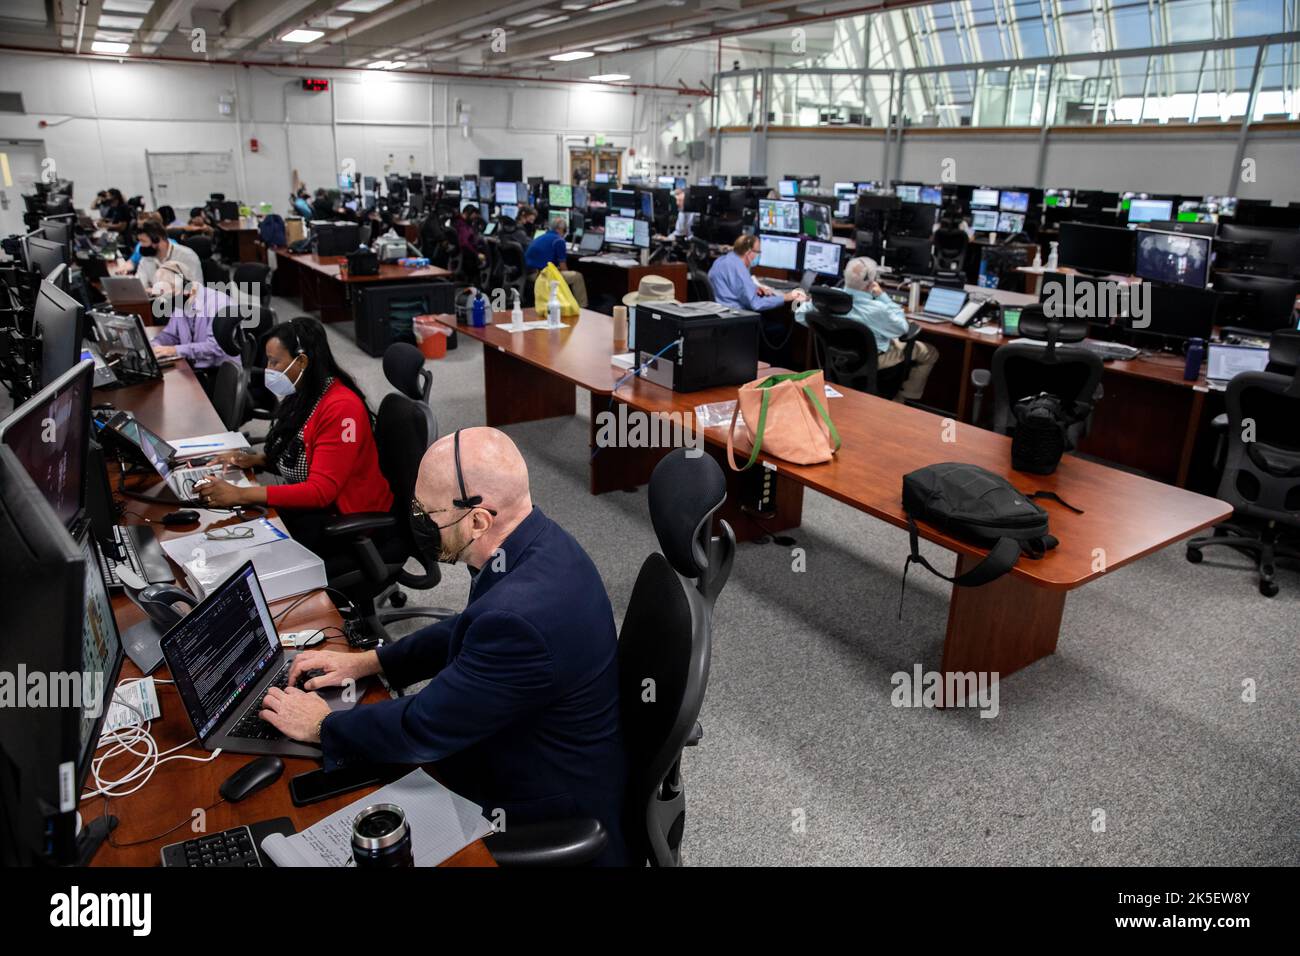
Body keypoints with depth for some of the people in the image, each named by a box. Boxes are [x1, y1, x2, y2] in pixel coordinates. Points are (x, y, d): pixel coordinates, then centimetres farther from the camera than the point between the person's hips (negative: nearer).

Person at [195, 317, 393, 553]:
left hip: (346, 519, -8)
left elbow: (321, 491, -27)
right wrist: (256, 460, -1)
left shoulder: (341, 408, -22)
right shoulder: (301, 395, 3)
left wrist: (241, 495, -29)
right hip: (308, 504, 8)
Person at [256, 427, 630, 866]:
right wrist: (367, 661, 6)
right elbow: (469, 630, 10)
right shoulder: (537, 540, -9)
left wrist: (320, 726, -7)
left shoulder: (520, 616, -38)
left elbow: (421, 728, -25)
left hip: (546, 819, -8)